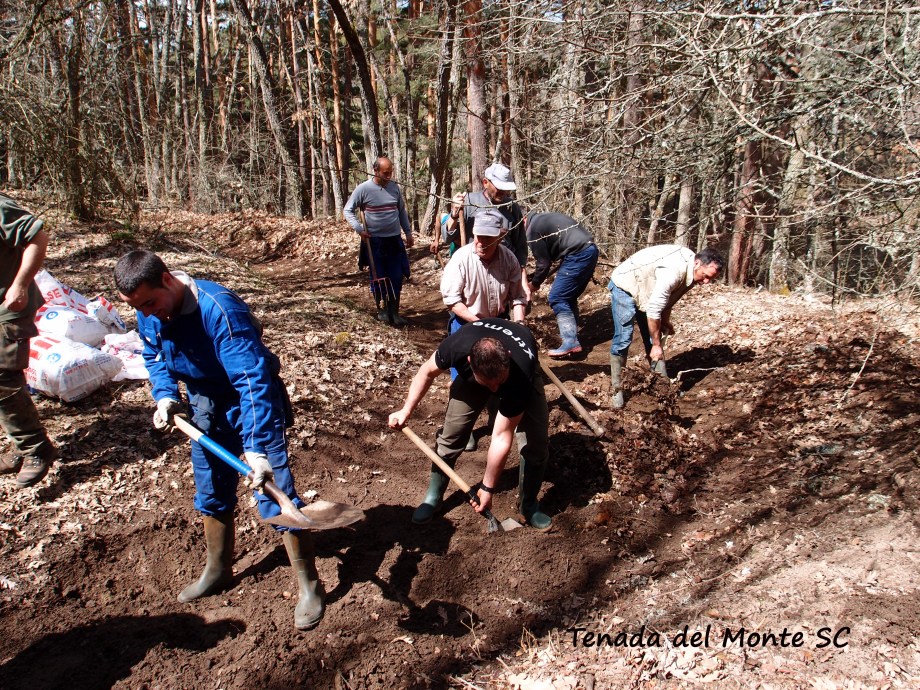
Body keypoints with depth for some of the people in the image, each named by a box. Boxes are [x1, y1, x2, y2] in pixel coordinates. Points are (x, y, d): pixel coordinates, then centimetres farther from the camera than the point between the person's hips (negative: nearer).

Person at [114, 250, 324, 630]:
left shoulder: (220, 310, -35)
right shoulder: (148, 313, -10)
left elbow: (253, 379, -39)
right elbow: (154, 355, 11)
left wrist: (257, 447, -45)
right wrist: (164, 396, -8)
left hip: (252, 405, -7)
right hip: (205, 407, 7)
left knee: (275, 494, -9)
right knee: (211, 493, 20)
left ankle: (310, 586, 6)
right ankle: (217, 570, 42)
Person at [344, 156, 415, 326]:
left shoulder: (394, 187, 5)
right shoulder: (363, 189, -7)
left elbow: (402, 211, 15)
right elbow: (348, 210, -2)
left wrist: (408, 233, 13)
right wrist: (359, 229, -13)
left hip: (394, 240, 3)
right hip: (374, 241, -3)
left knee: (396, 277, 2)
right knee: (378, 277, 6)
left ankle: (394, 312, 11)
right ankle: (381, 309, 22)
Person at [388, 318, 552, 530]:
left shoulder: (520, 376, -45)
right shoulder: (456, 346, -41)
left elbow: (501, 437, -35)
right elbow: (427, 372, -15)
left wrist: (487, 488, -27)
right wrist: (406, 411, -15)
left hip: (523, 372, -2)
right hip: (472, 373, 2)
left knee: (536, 442, -15)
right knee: (451, 434, -6)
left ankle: (528, 504, 8)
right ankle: (433, 497, 15)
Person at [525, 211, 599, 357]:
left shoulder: (532, 230, -5)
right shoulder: (542, 218, 24)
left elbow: (544, 263, -3)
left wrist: (534, 284, 11)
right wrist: (537, 275, 30)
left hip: (578, 255, -10)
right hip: (590, 250, 10)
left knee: (557, 299, -5)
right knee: (569, 297, 18)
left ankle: (570, 343, -10)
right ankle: (572, 335, 21)